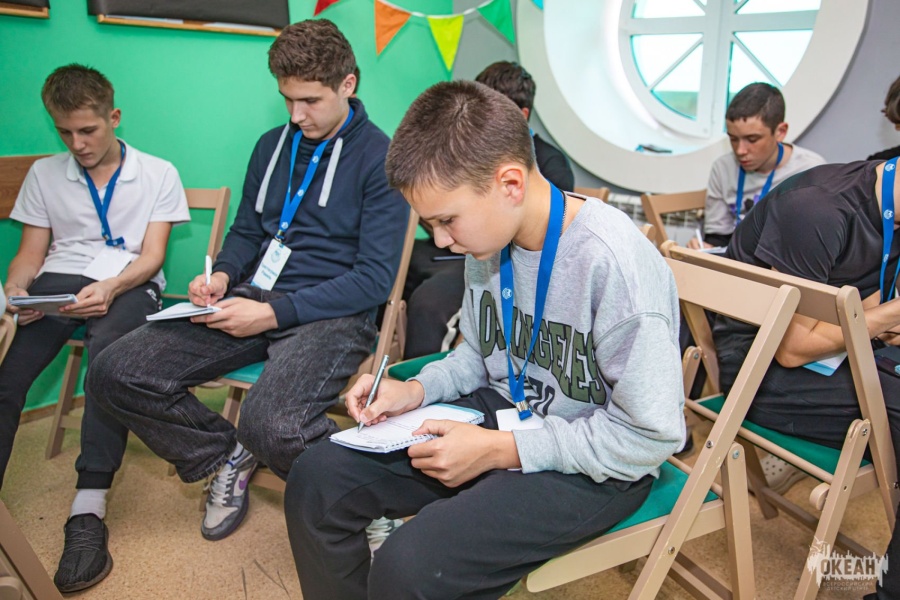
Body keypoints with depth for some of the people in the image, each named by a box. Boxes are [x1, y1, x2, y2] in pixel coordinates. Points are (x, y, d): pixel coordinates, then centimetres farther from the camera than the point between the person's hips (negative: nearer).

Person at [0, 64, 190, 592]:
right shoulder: (44, 174, 18)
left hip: (128, 286, -3)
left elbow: (151, 256, 2)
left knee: (109, 350, -37)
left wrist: (110, 288, -19)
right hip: (58, 282, 3)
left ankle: (89, 507, -37)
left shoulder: (158, 174, 9)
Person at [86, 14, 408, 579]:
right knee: (115, 374, -9)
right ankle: (227, 457, 13)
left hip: (332, 314, -6)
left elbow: (375, 278, -11)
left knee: (270, 423, -36)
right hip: (255, 299, 7)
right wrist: (223, 275, 1)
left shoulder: (379, 158, -5)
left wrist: (275, 313, -17)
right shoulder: (273, 145, 16)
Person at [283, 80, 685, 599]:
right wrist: (418, 390, -5)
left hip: (593, 468, -6)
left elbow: (651, 436, -21)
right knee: (317, 478, -2)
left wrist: (500, 450, -20)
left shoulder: (614, 260, -26)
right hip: (505, 412, 7)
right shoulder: (489, 237, -3)